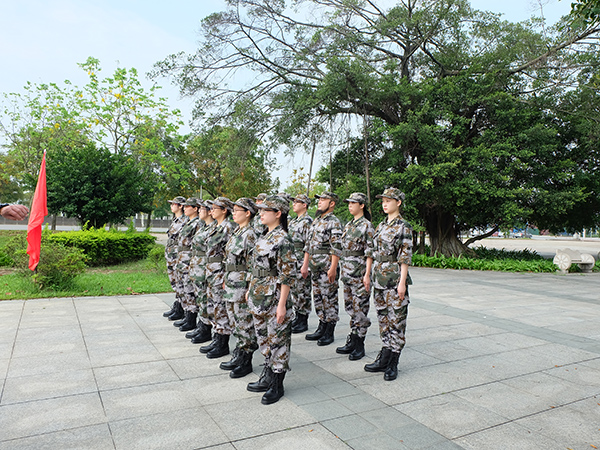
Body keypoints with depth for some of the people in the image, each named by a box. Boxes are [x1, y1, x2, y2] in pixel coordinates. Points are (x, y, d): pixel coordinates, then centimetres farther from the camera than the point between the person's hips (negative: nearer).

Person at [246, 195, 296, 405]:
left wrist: (282, 304, -20)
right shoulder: (264, 237, 10)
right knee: (264, 337, 18)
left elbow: (287, 275, -19)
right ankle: (267, 377, 34)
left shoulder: (282, 240, -17)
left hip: (273, 298, -9)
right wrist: (250, 290, 18)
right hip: (259, 297, 9)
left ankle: (277, 386, 18)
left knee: (277, 339, 4)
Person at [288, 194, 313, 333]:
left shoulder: (307, 222, -12)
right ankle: (296, 318, 24)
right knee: (294, 290, 14)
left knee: (302, 292, -1)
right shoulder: (292, 222, 16)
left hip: (301, 262, -9)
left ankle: (303, 322, 8)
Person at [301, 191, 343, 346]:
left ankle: (329, 333, 9)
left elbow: (337, 248, -16)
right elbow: (308, 245, 19)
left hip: (327, 268, -8)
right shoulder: (315, 221, 16)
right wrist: (305, 265, 16)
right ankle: (321, 328, 25)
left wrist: (333, 269, -21)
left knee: (329, 298, 0)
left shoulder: (334, 222, -9)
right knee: (318, 297, 13)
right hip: (315, 268, 8)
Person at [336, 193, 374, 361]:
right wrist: (342, 270, 16)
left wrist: (367, 274, -17)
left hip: (359, 272, -8)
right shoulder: (348, 225, 14)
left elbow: (369, 252, -13)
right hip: (346, 271, 8)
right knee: (350, 307, 13)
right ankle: (351, 342, 22)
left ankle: (359, 346, 9)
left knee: (360, 308, -1)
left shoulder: (367, 225, -9)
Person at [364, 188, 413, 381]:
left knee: (396, 319, 1)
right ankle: (385, 358, 23)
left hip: (394, 277, -8)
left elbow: (405, 256, -13)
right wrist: (372, 275, 15)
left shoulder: (403, 226, -9)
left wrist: (402, 282, -16)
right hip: (379, 277, 8)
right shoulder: (381, 225, 13)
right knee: (383, 316, 13)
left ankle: (392, 364, 9)